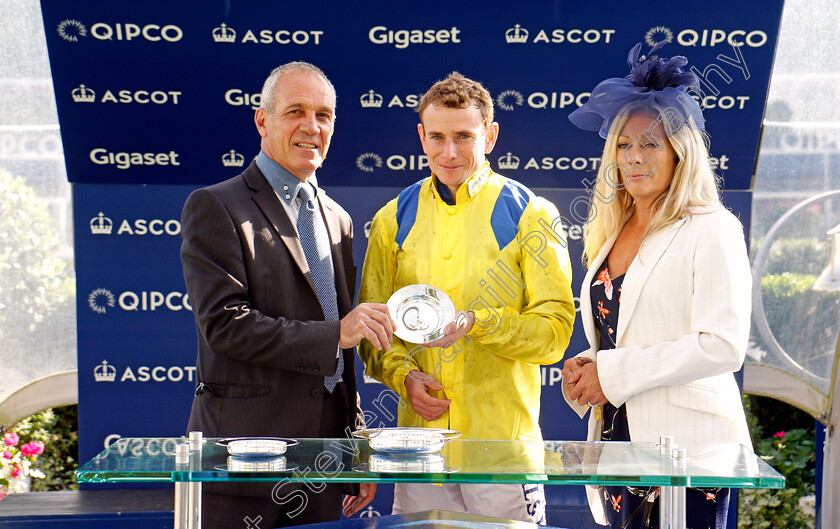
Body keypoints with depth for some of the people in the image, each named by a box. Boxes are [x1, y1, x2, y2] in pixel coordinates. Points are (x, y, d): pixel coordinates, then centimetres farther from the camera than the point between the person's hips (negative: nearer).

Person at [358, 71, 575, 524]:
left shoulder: (529, 215, 0)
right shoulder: (394, 219, 10)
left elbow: (554, 329, -5)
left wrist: (475, 323, -19)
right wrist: (402, 375, -6)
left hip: (504, 435, -3)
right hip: (419, 432, 3)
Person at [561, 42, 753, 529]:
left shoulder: (712, 230, -6)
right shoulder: (613, 233, 16)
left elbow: (724, 346, -15)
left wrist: (612, 373, -14)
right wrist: (583, 369, 2)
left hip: (686, 446, -6)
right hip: (616, 435, 7)